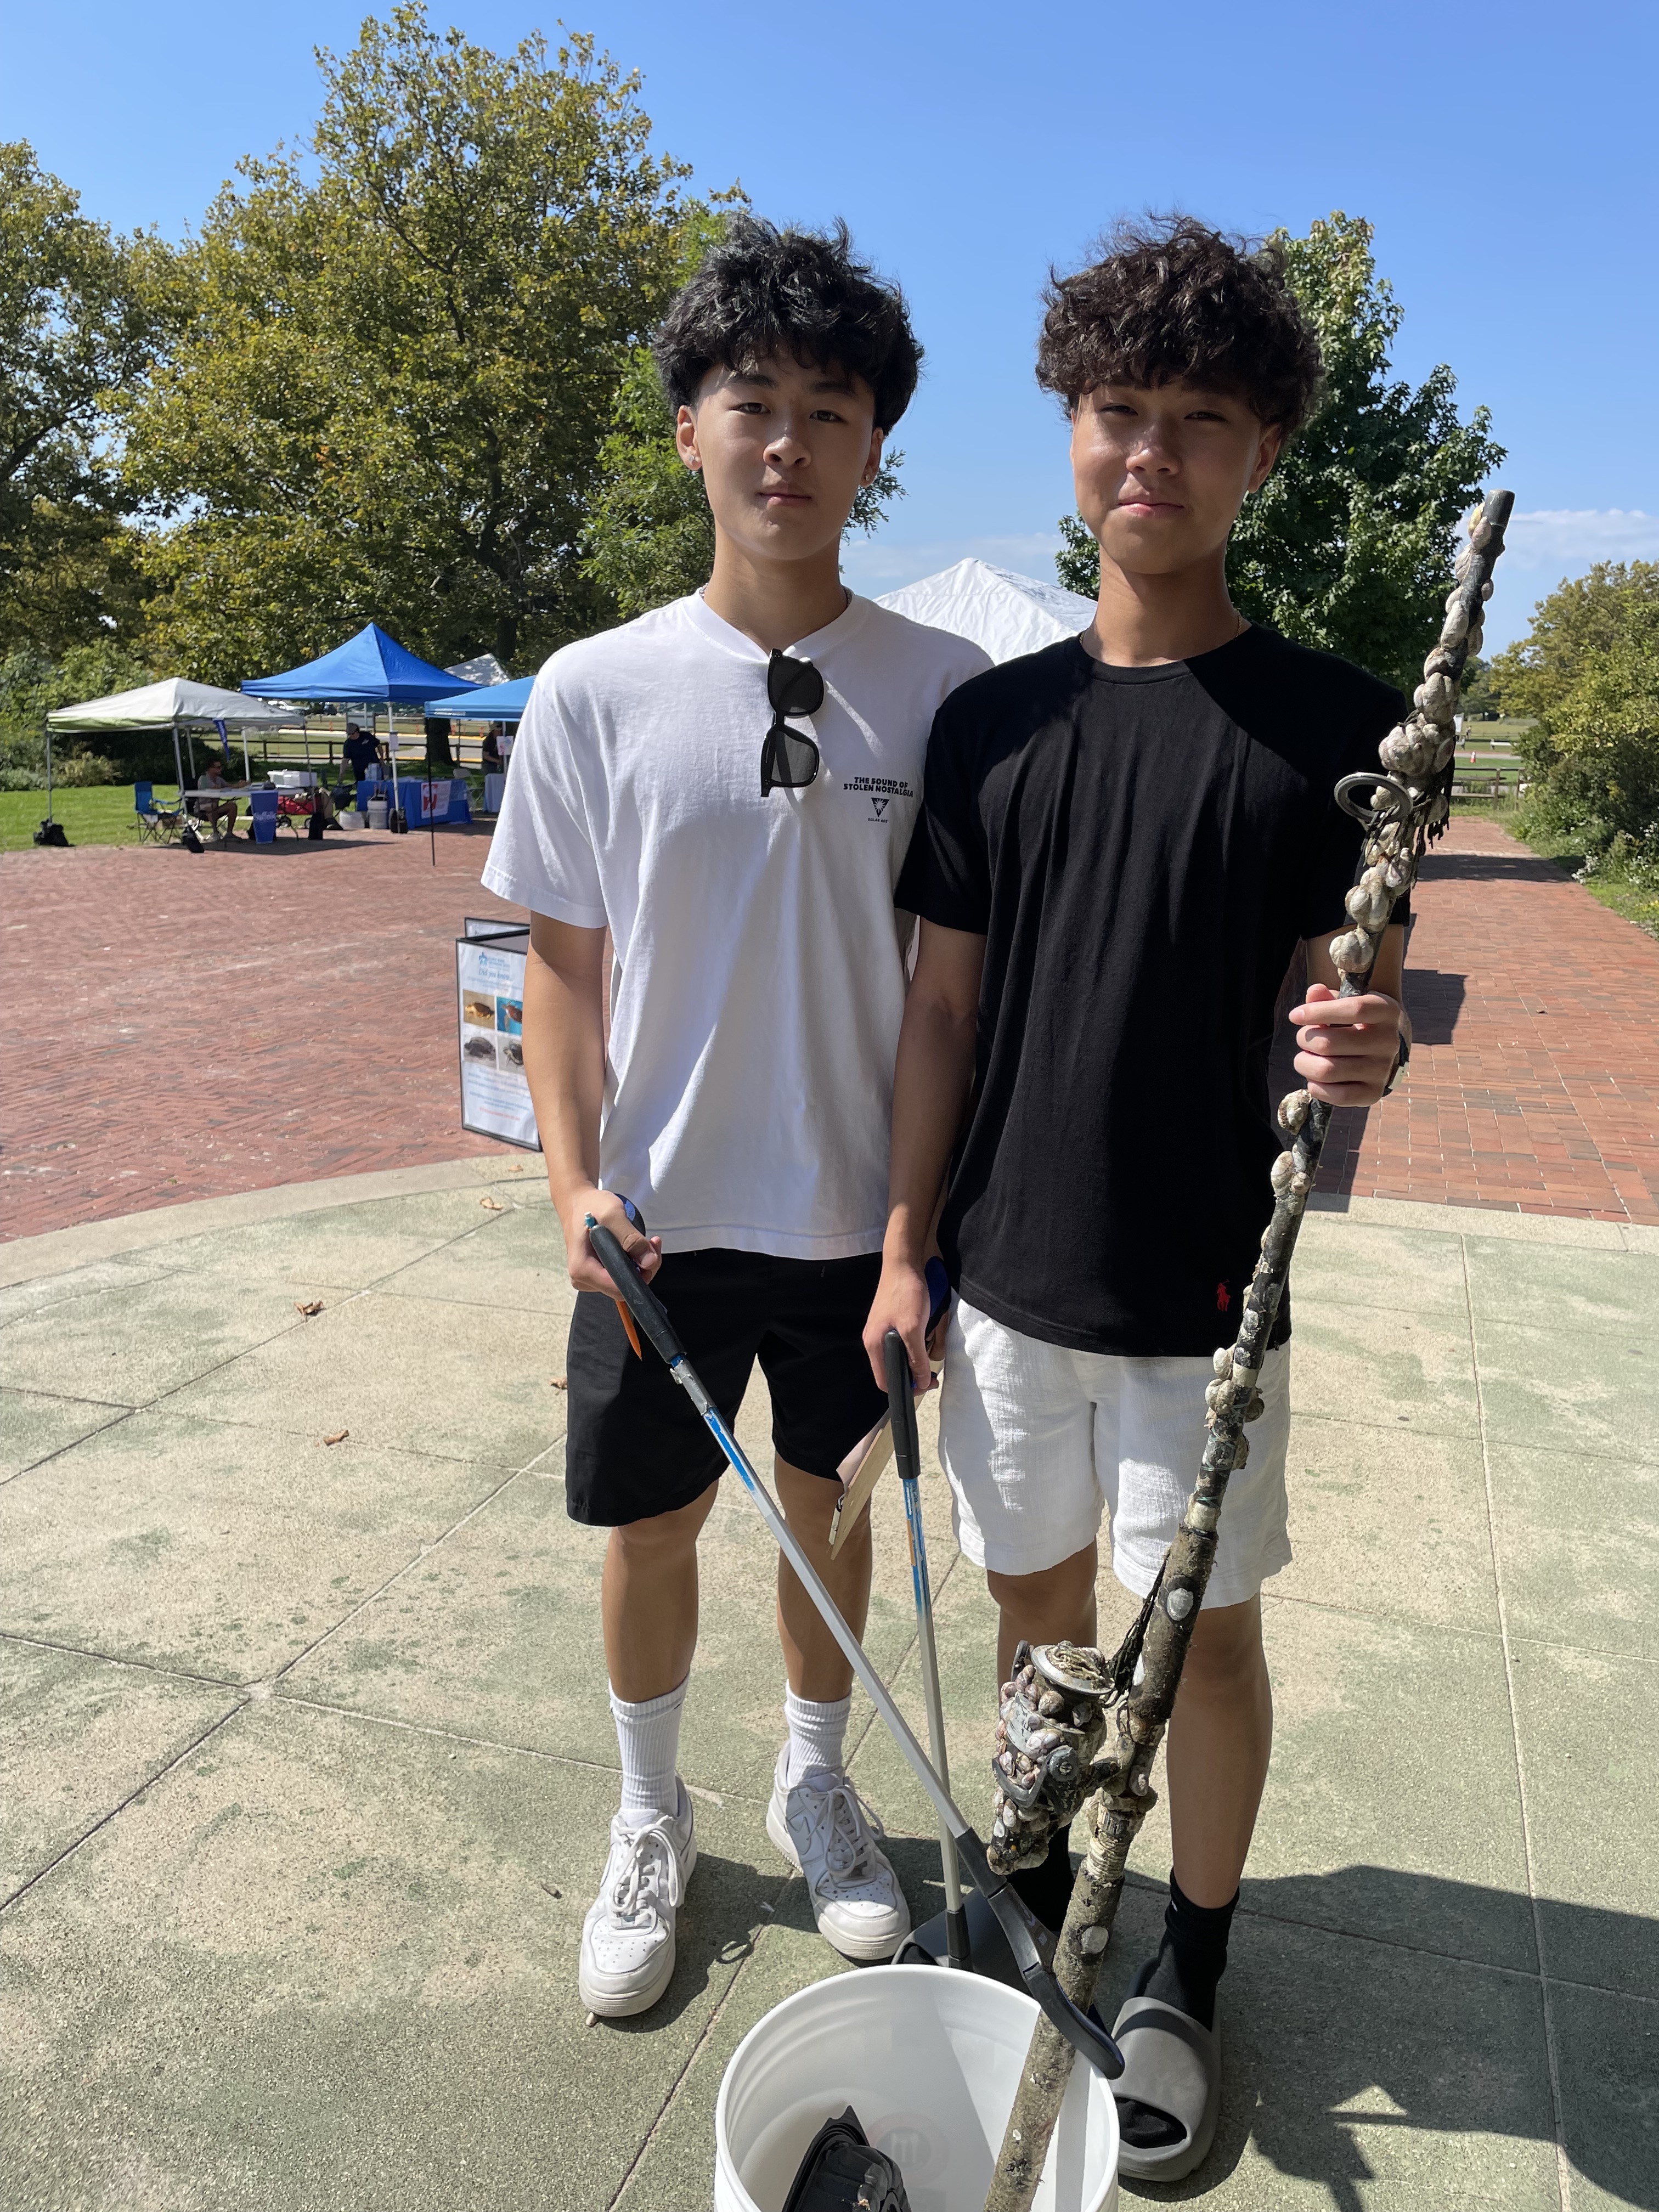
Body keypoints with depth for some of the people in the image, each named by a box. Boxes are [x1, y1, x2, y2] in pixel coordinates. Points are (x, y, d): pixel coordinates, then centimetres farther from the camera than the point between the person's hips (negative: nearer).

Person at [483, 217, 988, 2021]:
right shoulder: (594, 691, -5)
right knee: (650, 1526, 14)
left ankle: (815, 1779, 45)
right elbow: (562, 967, 1)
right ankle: (649, 1821, 41)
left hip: (869, 1206, 0)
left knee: (831, 1506, 17)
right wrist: (575, 1182, -9)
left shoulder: (950, 690, -4)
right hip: (661, 1211, 0)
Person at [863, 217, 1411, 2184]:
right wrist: (903, 1248, 3)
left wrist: (1361, 1051, -27)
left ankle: (1187, 1972, 36)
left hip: (1203, 1287, -3)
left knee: (1204, 1628, 11)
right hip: (1004, 1273, 3)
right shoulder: (990, 718, 3)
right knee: (1035, 1598, 18)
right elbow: (944, 1004, 5)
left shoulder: (1328, 720, -5)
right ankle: (1035, 1895, 44)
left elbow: (1353, 991, -2)